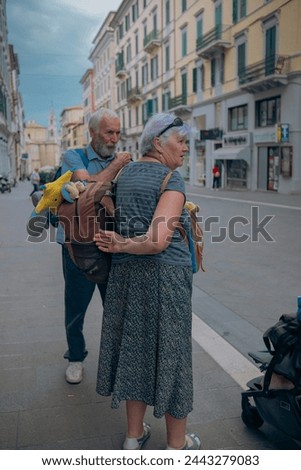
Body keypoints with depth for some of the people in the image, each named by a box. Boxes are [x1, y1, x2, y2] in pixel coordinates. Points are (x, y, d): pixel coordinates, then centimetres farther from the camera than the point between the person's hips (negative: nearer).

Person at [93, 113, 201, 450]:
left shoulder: (126, 172, 11)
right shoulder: (172, 179, -12)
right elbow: (157, 242, -21)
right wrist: (122, 245, -10)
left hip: (126, 272, 7)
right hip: (166, 273, -7)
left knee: (136, 347, 17)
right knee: (169, 352, 7)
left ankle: (134, 436, 32)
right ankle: (177, 444, 26)